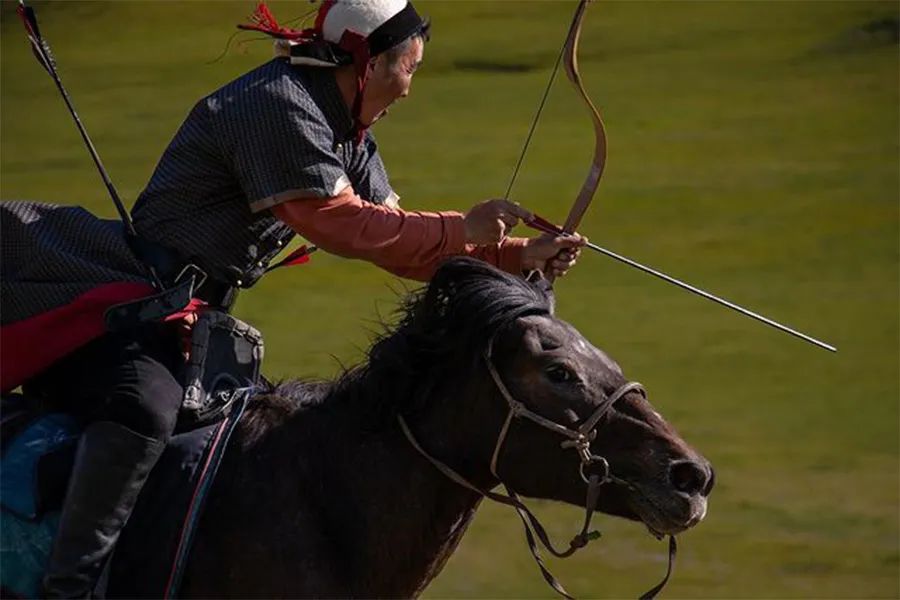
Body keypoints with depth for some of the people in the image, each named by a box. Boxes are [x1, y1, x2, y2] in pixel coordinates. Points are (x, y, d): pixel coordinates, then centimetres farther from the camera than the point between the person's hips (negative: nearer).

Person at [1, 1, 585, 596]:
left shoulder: (346, 134, 14)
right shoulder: (279, 106, -19)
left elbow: (396, 241, 15)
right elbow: (341, 224, -24)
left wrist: (518, 256, 7)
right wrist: (461, 229, -17)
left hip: (191, 319, 11)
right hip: (129, 302, -11)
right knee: (146, 411, -36)